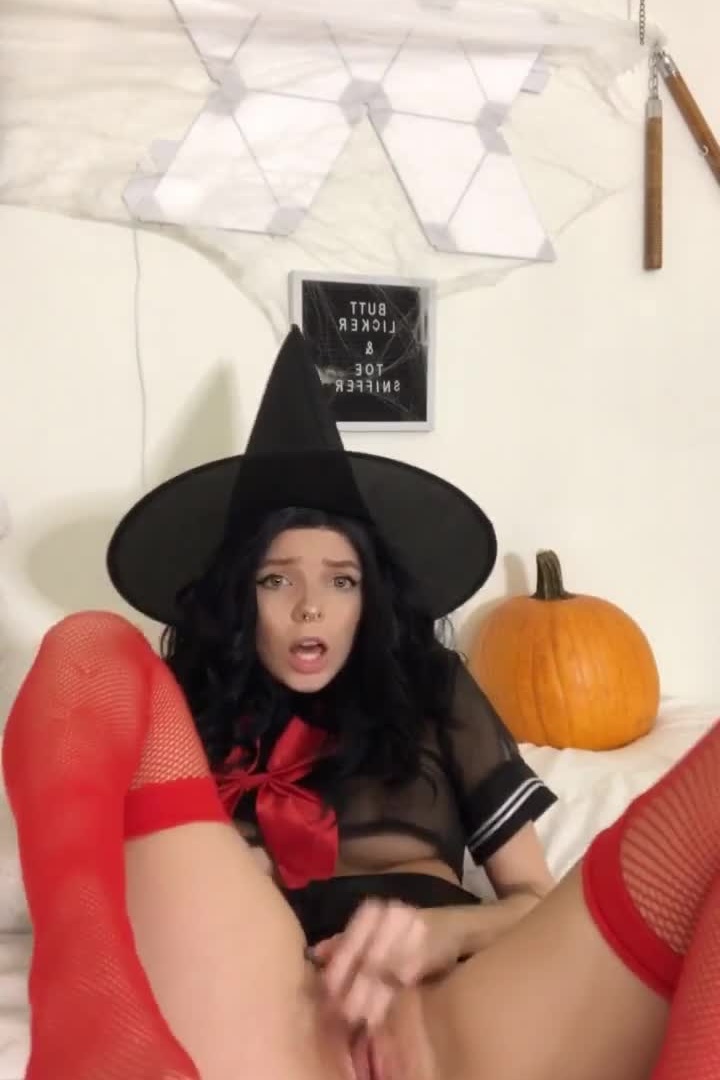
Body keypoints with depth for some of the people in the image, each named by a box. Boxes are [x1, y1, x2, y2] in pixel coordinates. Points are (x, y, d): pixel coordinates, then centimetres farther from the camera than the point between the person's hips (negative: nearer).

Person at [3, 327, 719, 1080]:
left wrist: (436, 931, -5)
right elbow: (149, 897, 9)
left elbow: (537, 901, 19)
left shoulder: (436, 694, 24)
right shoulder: (183, 716, 20)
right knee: (93, 651, -11)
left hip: (455, 1018, 2)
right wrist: (312, 984, -11)